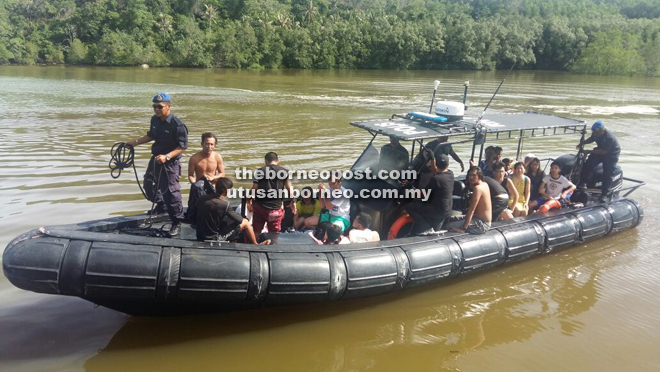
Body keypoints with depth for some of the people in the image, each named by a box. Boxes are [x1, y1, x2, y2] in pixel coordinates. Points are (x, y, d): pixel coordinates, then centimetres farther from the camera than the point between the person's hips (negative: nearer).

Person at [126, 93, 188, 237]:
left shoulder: (178, 125, -23)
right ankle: (161, 205, 50)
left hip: (171, 163, -8)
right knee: (148, 184, 23)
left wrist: (167, 157, -32)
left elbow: (183, 146, -22)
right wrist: (136, 142, 11)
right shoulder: (155, 120, 1)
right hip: (155, 159, 8)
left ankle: (177, 222, 7)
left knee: (171, 191, -8)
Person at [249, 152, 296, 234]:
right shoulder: (284, 171, 0)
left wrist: (249, 200, 14)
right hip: (276, 207, -1)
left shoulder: (260, 171, -1)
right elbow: (289, 189, 4)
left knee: (256, 231, 14)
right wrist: (293, 203, 17)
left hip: (259, 206, 1)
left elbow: (254, 188, -3)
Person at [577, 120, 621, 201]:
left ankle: (604, 194, -1)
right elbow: (591, 139, 12)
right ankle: (581, 183, 4)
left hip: (611, 155, -7)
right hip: (600, 150, 7)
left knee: (608, 174, -9)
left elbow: (603, 151, -32)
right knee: (588, 164, -6)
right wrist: (582, 143, -4)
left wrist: (589, 151, -29)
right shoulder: (596, 133, -12)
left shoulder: (609, 137, -34)